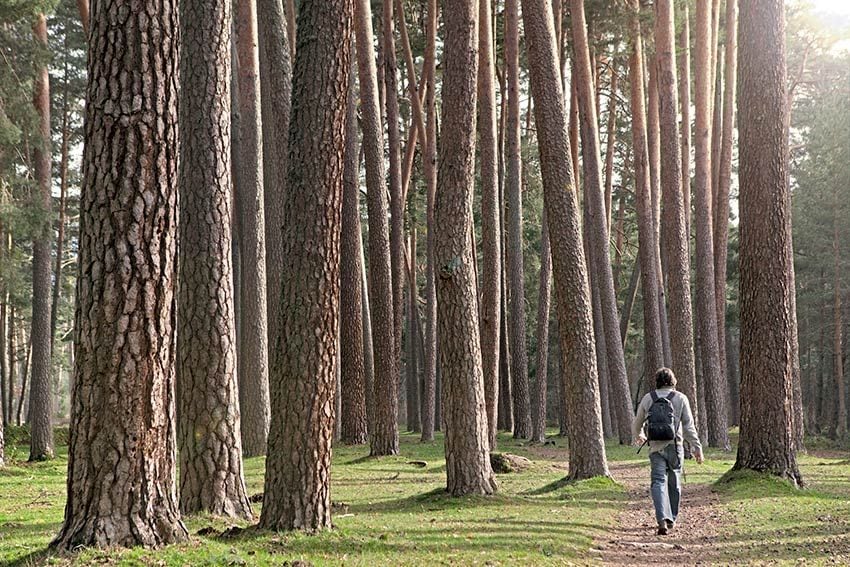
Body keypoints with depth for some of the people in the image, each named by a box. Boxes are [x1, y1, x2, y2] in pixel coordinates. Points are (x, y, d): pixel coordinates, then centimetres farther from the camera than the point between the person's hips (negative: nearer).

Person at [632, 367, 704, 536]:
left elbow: (637, 424, 17)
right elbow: (689, 426, -3)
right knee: (674, 483, 14)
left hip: (656, 448, 0)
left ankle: (663, 520, -24)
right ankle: (671, 519, 25)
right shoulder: (681, 398, 1)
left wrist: (638, 436, 38)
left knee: (658, 482, -6)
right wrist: (697, 447, 0)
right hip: (675, 447, 0)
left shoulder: (648, 399, 6)